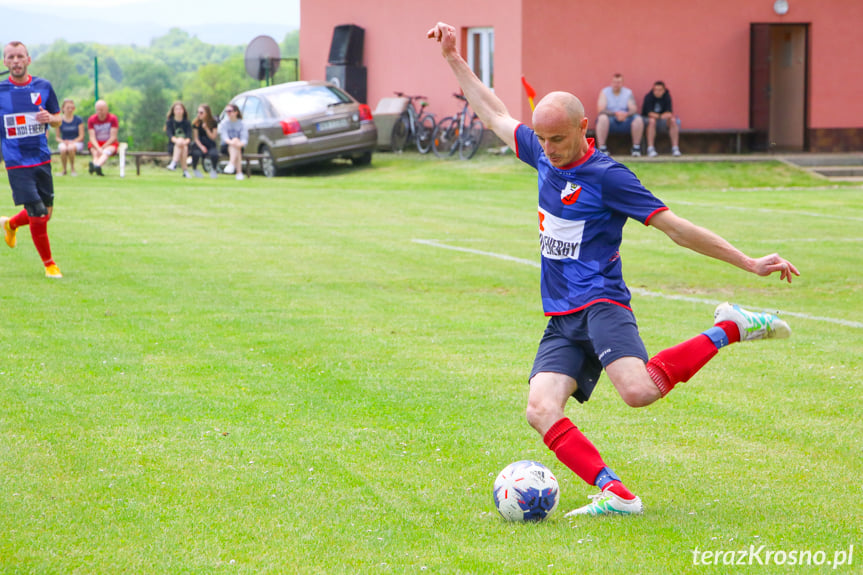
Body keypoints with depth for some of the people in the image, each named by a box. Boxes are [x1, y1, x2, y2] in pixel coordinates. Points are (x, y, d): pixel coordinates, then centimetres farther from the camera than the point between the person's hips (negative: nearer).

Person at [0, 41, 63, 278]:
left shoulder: (43, 87, 1)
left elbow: (57, 120, 9)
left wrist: (50, 118, -13)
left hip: (41, 159, 4)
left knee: (46, 213, 11)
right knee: (37, 214, -9)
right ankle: (48, 263, 11)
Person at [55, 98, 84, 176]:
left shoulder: (78, 120, 0)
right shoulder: (60, 120, 3)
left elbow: (81, 136, -2)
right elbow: (57, 137, 6)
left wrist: (72, 142, -18)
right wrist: (63, 141, -16)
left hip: (76, 142, -1)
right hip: (63, 142, 1)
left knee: (71, 148, -39)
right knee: (63, 149, -37)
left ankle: (72, 169, -16)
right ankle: (64, 169, -14)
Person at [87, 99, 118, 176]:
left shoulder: (113, 119, -6)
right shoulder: (91, 120, -1)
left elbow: (113, 137, -11)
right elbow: (92, 137, -9)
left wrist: (103, 148, -20)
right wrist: (98, 149, -27)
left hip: (110, 144, -3)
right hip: (96, 144, 3)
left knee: (106, 152, -37)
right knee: (96, 154, -32)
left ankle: (96, 166, -70)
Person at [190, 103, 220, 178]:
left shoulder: (213, 122, -4)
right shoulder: (196, 123, -4)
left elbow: (213, 137, -5)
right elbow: (196, 138, -3)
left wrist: (206, 129, -20)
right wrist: (201, 147, -20)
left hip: (211, 145, 0)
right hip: (199, 144, 0)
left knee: (214, 154, -34)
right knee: (196, 154, -36)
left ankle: (213, 169, 2)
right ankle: (194, 169, -1)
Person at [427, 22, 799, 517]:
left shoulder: (607, 176, -9)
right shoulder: (543, 155, 11)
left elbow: (678, 229, -6)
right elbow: (496, 115, 28)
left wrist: (749, 263, -8)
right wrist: (455, 60, 28)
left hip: (600, 304, -7)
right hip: (561, 321, 7)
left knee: (639, 390, -33)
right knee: (541, 410, -19)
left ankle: (727, 331, -10)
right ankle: (615, 493, -23)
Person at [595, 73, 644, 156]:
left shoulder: (628, 92, 9)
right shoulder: (604, 92, 2)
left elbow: (634, 109, -1)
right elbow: (600, 110, -10)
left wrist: (626, 114, -25)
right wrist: (615, 113, -24)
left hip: (625, 120, 2)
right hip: (610, 122, -2)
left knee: (638, 119, -25)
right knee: (602, 118, -36)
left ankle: (636, 146, -13)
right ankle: (602, 147, -32)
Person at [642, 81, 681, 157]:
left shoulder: (667, 96, -6)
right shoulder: (648, 96, -14)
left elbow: (669, 113, -13)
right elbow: (649, 113, -19)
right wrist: (660, 116, -30)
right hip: (647, 119, -3)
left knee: (673, 120, -26)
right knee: (652, 121, -37)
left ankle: (675, 148, -27)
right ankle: (650, 149, -38)